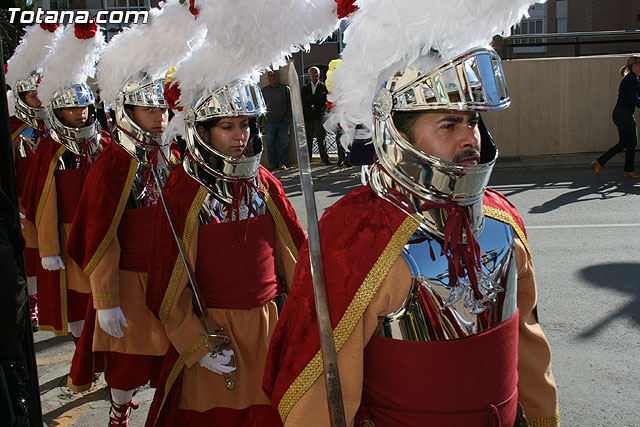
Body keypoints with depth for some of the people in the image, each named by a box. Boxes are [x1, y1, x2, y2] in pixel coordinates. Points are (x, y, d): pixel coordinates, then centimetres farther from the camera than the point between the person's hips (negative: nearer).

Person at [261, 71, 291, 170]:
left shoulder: (285, 88, 7)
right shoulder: (264, 90, 11)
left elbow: (290, 103, 7)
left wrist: (288, 116, -2)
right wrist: (264, 116, 3)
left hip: (283, 121, -1)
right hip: (269, 122, 1)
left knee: (284, 143, -1)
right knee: (270, 144, 1)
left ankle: (283, 163, 5)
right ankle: (274, 163, 8)